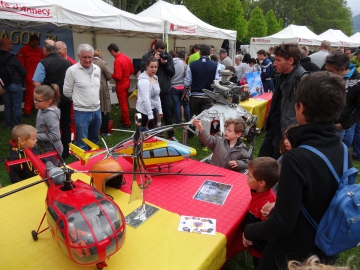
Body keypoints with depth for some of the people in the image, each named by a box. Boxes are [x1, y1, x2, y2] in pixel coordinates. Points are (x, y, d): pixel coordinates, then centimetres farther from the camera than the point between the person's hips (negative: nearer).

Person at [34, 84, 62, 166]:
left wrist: (37, 136, -24)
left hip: (52, 149, -9)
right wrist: (35, 134, 2)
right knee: (57, 167, 26)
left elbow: (55, 136, -30)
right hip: (49, 148, 9)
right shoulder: (42, 110, -2)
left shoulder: (50, 115, -29)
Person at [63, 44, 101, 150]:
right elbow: (67, 91, -5)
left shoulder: (97, 69, 5)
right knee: (82, 144, 2)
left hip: (96, 110, 6)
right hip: (81, 112, -5)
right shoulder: (72, 70, -11)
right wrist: (79, 100, 6)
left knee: (94, 141, 20)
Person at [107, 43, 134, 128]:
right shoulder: (127, 57, 3)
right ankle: (123, 119, 33)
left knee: (123, 104, 3)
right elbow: (132, 71, 10)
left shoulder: (117, 61, -23)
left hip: (121, 85, -8)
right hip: (127, 83, 8)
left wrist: (111, 75, -8)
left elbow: (118, 76, -25)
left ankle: (127, 123, 10)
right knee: (125, 102, 20)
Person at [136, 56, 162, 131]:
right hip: (145, 111, -9)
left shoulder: (155, 78, 11)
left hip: (153, 109, 9)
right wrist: (150, 115, -24)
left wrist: (160, 110, 14)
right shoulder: (144, 80, -19)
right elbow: (145, 99, -24)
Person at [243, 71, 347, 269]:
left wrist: (249, 232, -10)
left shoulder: (297, 158, -33)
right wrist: (277, 207, 11)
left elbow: (282, 224, -28)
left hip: (296, 250, -6)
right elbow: (320, 200, 4)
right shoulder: (343, 150, -9)